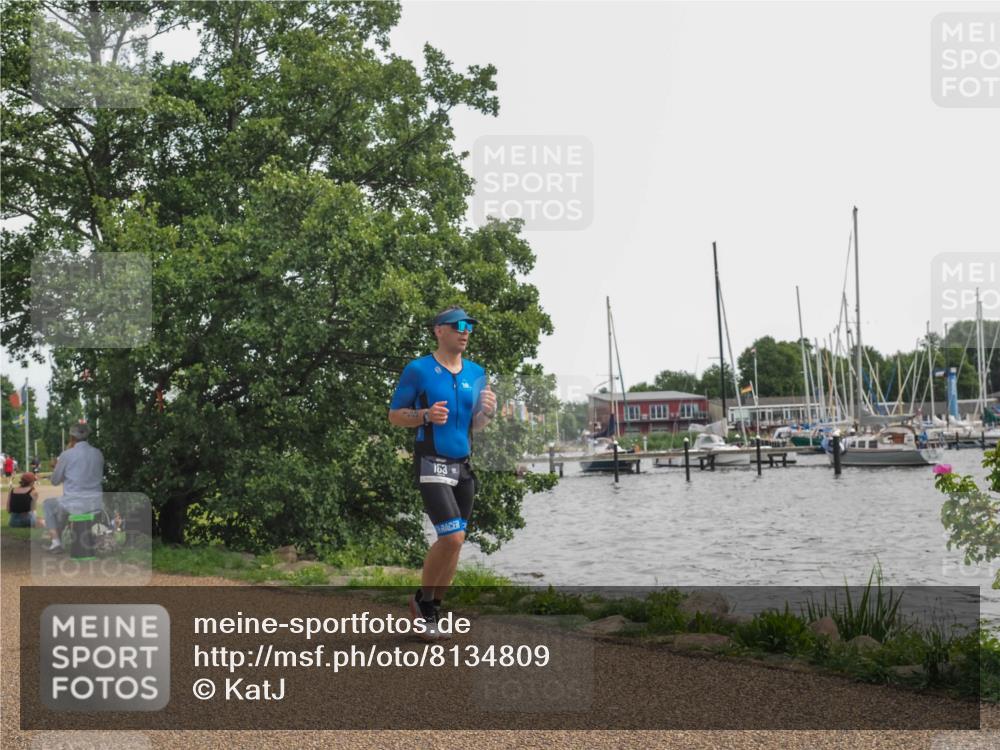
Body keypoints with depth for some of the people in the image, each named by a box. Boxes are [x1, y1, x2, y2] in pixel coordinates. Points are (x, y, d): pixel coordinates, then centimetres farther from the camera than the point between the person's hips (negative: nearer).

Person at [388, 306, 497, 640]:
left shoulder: (476, 373, 11)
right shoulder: (418, 370, -5)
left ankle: (431, 606, 24)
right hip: (432, 464, -6)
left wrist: (487, 412, -6)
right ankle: (423, 601, 4)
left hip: (463, 465, 6)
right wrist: (427, 415, -18)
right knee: (452, 537, -17)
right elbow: (394, 415, -1)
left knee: (454, 542, 8)